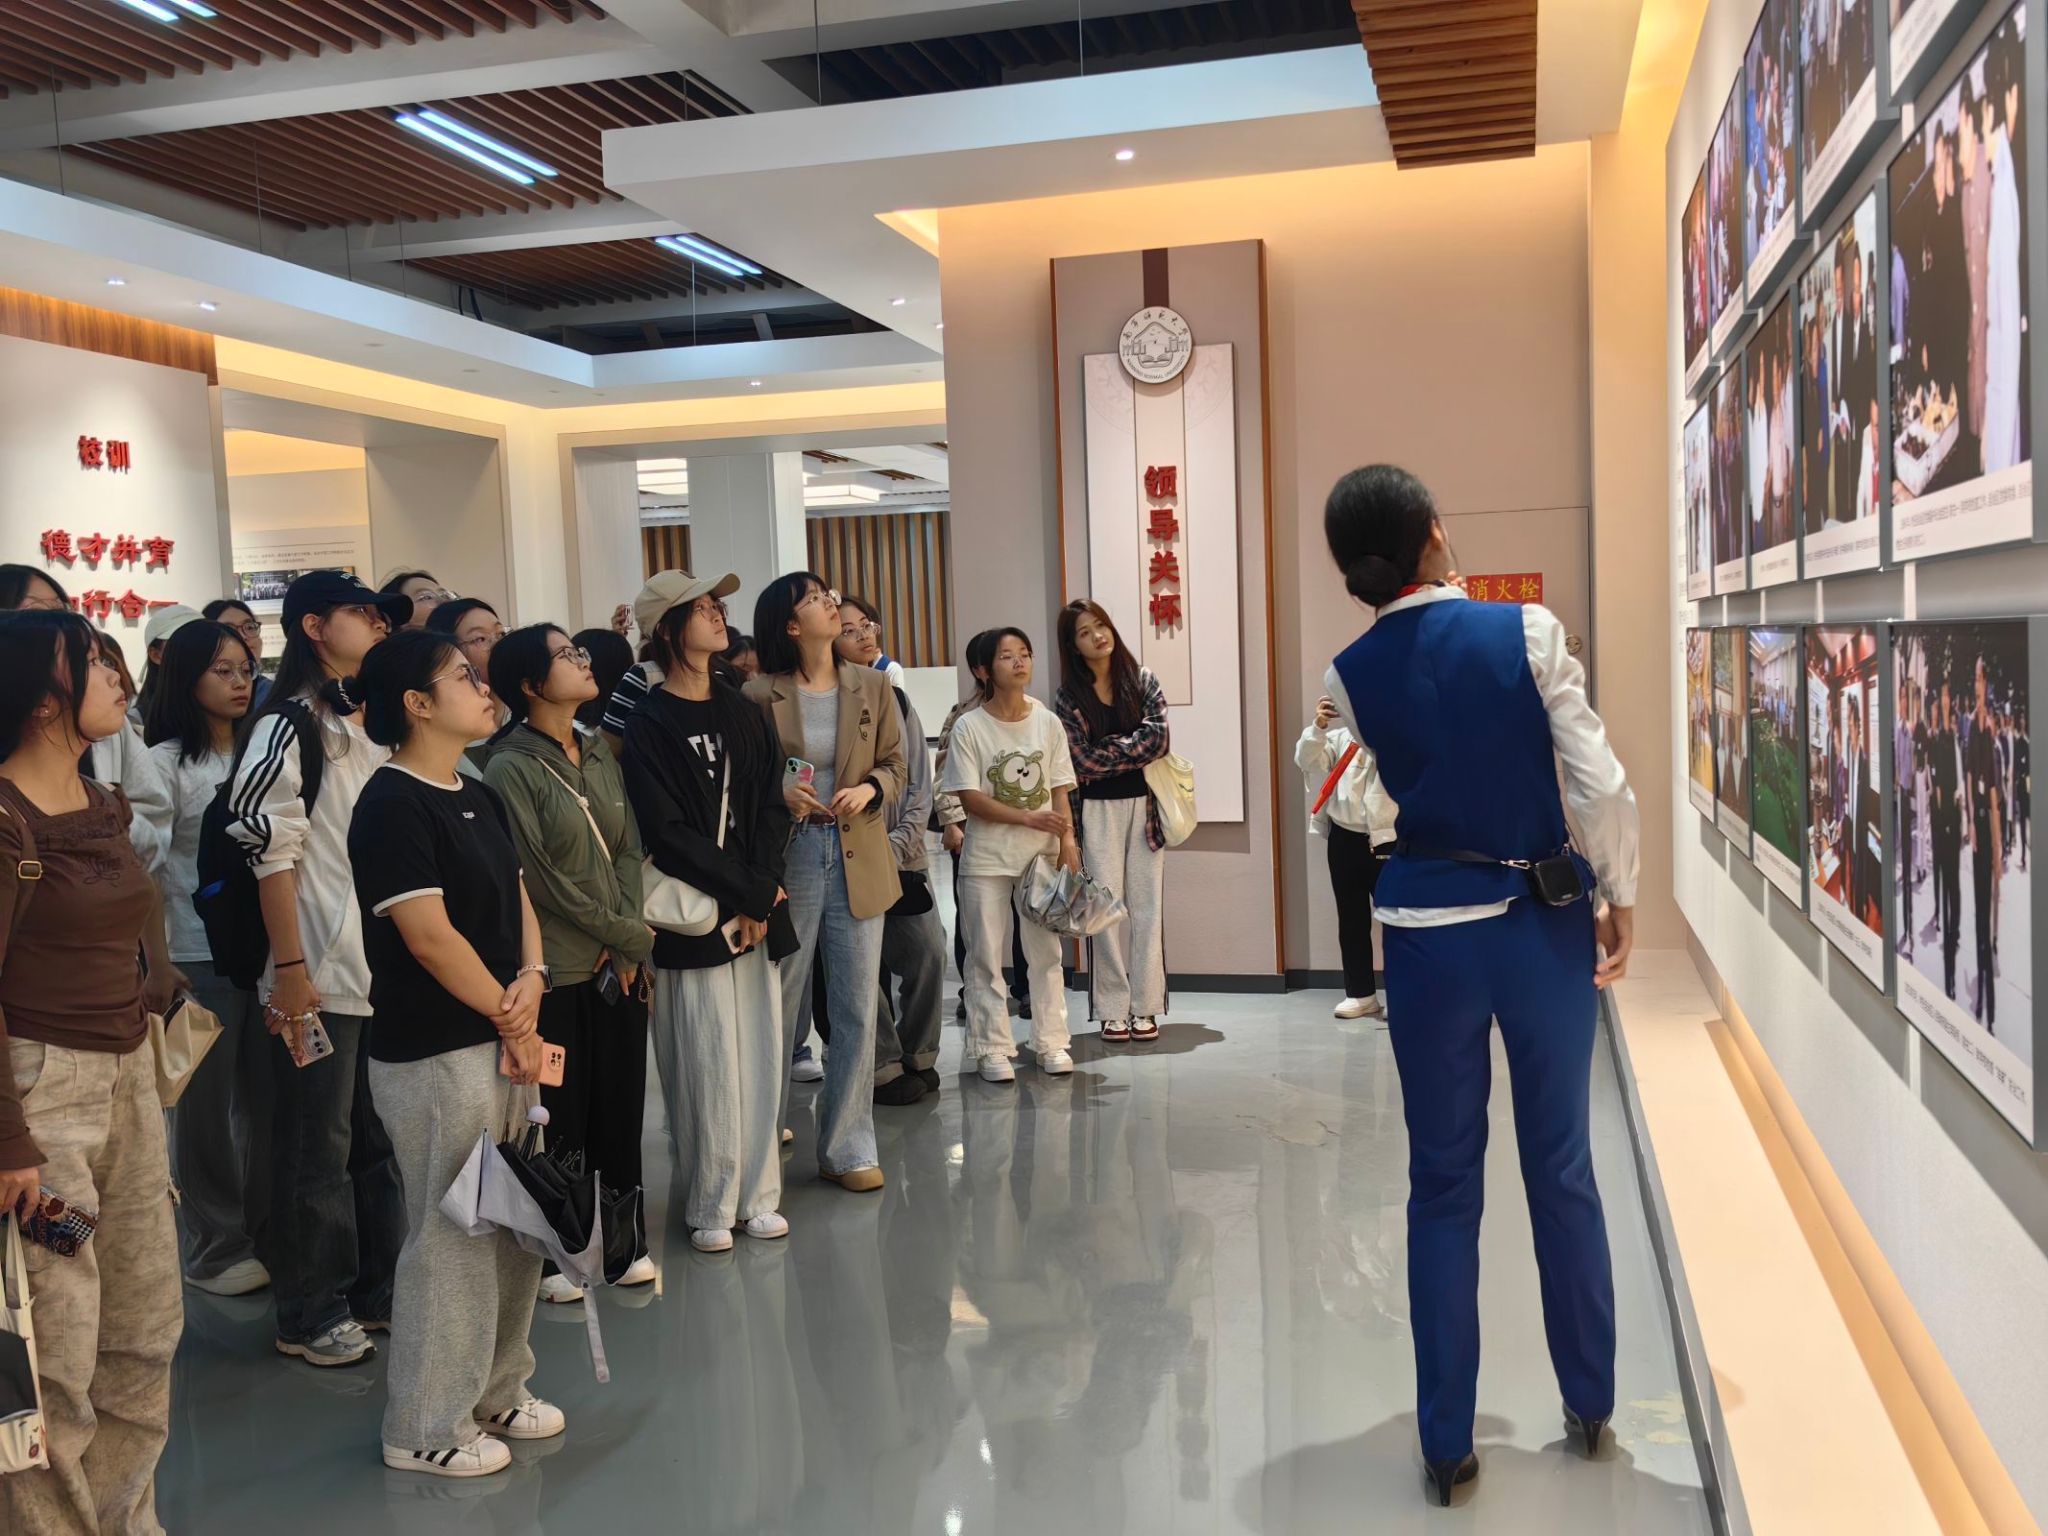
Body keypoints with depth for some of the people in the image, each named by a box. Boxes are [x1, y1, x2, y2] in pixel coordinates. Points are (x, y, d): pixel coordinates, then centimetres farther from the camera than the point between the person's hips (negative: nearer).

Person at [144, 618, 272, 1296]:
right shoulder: (168, 763, -4)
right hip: (199, 957, -4)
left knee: (265, 1096, 9)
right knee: (206, 1104, 5)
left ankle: (266, 1234, 22)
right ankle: (216, 1249, 18)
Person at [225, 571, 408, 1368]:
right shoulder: (291, 726, -10)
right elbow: (270, 852, -13)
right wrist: (289, 968, -16)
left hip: (390, 967, 7)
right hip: (321, 972, -7)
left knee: (382, 1140, 14)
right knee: (317, 1148, 4)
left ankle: (379, 1288, 27)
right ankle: (310, 1312, 16)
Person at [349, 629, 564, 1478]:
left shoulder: (480, 798, 12)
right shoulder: (391, 805, -14)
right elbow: (429, 936, -19)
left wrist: (531, 982, -8)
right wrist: (512, 1021, -11)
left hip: (506, 1038, 9)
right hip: (435, 1054, -9)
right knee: (452, 1234, 1)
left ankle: (496, 1391, 31)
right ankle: (426, 1426, 17)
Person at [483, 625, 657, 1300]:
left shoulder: (600, 754, 10)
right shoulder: (510, 769, -10)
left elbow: (629, 849, 8)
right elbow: (542, 878, -13)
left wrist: (628, 940, -5)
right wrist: (628, 935, -8)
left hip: (620, 965, 6)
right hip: (557, 970, -6)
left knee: (622, 1106, 10)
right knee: (561, 1117, 3)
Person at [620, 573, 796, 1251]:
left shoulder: (742, 712, 12)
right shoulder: (648, 725, -5)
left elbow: (773, 806, 7)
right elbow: (668, 832, -12)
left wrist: (761, 893, -7)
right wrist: (749, 895, -12)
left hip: (758, 912, 5)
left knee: (761, 1054, 7)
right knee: (708, 1062, -1)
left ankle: (758, 1194, 18)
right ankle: (711, 1206, 11)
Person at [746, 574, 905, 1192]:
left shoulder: (871, 686, 5)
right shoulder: (759, 695, -5)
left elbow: (895, 766, 11)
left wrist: (870, 789, -10)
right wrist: (778, 792, -18)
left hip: (858, 859, 3)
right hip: (787, 862, -3)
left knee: (857, 1010, 7)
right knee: (776, 1006, 6)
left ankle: (847, 1147, 20)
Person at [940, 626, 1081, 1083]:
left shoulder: (1048, 722, 4)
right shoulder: (969, 727, -6)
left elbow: (1059, 791, 6)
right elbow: (969, 798, -11)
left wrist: (1067, 839, -6)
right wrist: (1029, 818, -17)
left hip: (1042, 855, 3)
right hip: (986, 859, -3)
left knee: (1046, 952, 7)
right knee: (986, 956, 2)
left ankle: (1050, 1042, 17)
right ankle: (991, 1049, 10)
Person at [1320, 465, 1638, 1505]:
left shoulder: (1351, 676, -2)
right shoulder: (1526, 632, -9)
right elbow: (1601, 783, -11)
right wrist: (1619, 896, 2)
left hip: (1430, 930, 1)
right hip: (1544, 918, 0)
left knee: (1442, 1184, 9)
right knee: (1562, 1165, 15)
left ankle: (1446, 1443, 16)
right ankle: (1590, 1404, 31)